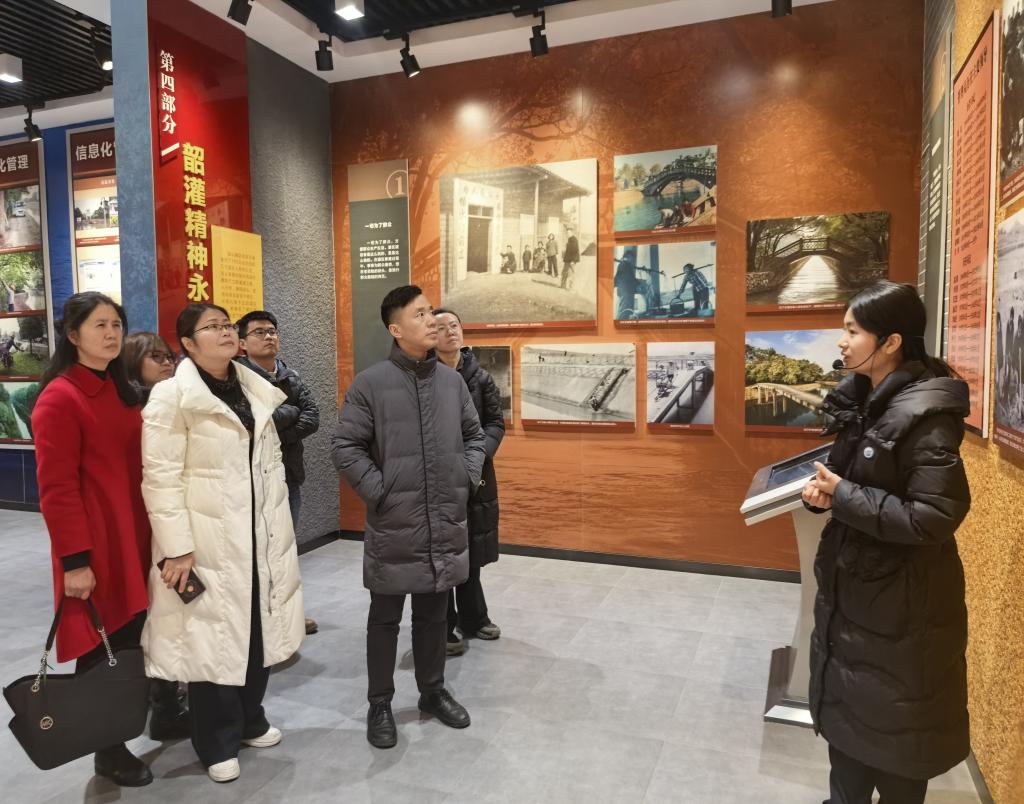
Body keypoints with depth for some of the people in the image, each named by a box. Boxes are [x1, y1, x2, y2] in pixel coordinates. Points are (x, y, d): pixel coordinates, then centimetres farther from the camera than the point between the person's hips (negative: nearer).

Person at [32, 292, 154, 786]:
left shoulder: (119, 390, 12)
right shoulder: (59, 398, -13)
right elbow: (56, 488, -16)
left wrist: (151, 534, 13)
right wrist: (75, 560, -18)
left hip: (134, 538, 7)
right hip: (95, 544, -7)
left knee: (134, 640, 14)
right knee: (100, 648, 6)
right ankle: (108, 752, 22)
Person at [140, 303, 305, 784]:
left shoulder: (256, 390, 11)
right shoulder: (171, 396, -9)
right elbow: (161, 477, -14)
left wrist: (279, 526, 12)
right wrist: (176, 547, -17)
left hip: (261, 537, 6)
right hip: (207, 541, -6)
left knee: (258, 630, 15)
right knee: (212, 636, 5)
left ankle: (250, 720, 37)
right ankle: (217, 743, 25)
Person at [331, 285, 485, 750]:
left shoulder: (452, 380, 5)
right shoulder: (370, 384, -9)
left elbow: (474, 434, 17)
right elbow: (345, 447, -8)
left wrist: (467, 477, 6)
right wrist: (378, 491, -11)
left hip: (446, 524, 4)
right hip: (393, 526, -4)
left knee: (434, 614, 19)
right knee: (385, 619, 11)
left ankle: (433, 691, 37)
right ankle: (380, 703, 28)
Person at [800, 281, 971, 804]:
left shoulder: (926, 414, -23)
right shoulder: (864, 399, 4)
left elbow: (934, 518, -27)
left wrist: (841, 495, -23)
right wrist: (824, 488, -7)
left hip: (901, 603, -8)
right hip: (852, 586, 9)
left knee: (894, 728, 11)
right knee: (847, 708, 22)